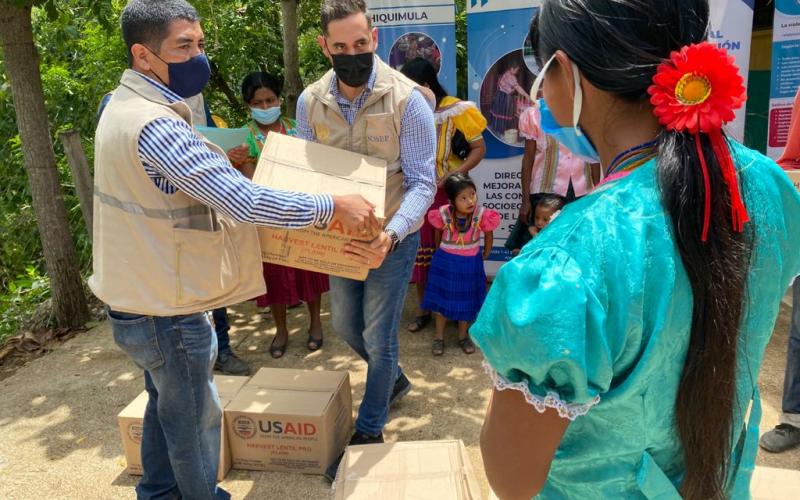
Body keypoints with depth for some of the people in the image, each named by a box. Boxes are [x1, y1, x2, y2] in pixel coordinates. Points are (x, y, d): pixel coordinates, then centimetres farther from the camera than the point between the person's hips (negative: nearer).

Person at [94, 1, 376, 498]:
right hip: (167, 311, -10)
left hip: (142, 298, 10)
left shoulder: (125, 105, 6)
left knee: (166, 406, 26)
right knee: (195, 419, 12)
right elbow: (243, 201, -32)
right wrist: (332, 205, -25)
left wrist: (223, 164, 12)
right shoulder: (155, 126, -28)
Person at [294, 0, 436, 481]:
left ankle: (369, 431, 26)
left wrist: (390, 236, -36)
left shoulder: (407, 100, -19)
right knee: (346, 325, 20)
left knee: (378, 336, 3)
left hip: (392, 237, -5)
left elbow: (422, 183, -19)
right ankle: (394, 379, 49)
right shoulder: (310, 101, -5)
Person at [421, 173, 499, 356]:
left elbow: (488, 235, -2)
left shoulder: (482, 214, -22)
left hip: (470, 263, 0)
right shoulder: (443, 214, -20)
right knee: (441, 299, 11)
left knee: (466, 301, 15)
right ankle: (439, 337, 27)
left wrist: (485, 255, 9)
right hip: (445, 263, 0)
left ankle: (463, 336, 33)